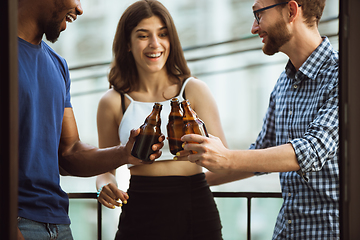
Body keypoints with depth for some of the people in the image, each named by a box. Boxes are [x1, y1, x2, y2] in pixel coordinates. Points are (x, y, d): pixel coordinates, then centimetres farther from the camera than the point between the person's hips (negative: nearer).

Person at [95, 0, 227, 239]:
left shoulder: (194, 91, 3)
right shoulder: (113, 102, 4)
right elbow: (106, 167, 13)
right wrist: (105, 186, -10)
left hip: (195, 210, 0)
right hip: (141, 213, 0)